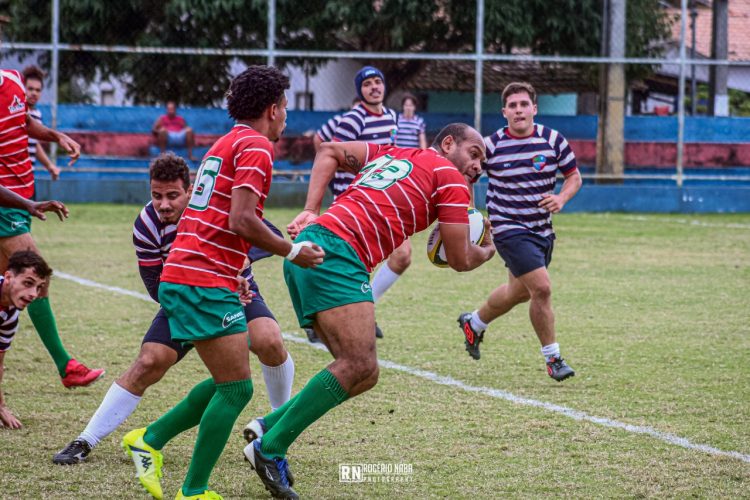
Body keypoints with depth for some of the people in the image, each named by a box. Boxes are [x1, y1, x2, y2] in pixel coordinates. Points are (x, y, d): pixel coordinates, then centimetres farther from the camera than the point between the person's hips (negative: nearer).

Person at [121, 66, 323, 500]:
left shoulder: (226, 144, 21)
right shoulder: (256, 146, -9)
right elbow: (241, 221, -18)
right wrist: (292, 252, -9)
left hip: (181, 278, 10)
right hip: (207, 284, -10)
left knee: (228, 384, 16)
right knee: (237, 388, -7)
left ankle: (149, 441, 18)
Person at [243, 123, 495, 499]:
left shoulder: (392, 154, 28)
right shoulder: (450, 178, 6)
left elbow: (330, 151, 27)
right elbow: (459, 259, 7)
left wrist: (310, 211, 17)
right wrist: (487, 250, 30)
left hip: (308, 248, 9)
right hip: (336, 254, -9)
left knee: (363, 375, 7)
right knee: (358, 366, -19)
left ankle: (271, 425, 3)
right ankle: (269, 449, -20)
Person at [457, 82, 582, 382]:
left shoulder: (553, 140, -4)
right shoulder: (491, 146, -11)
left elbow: (574, 177, 6)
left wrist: (561, 199, -14)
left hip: (542, 230, 5)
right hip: (509, 229, -5)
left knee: (519, 291, 21)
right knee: (541, 288, -18)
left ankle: (474, 323, 49)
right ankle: (552, 358, -5)